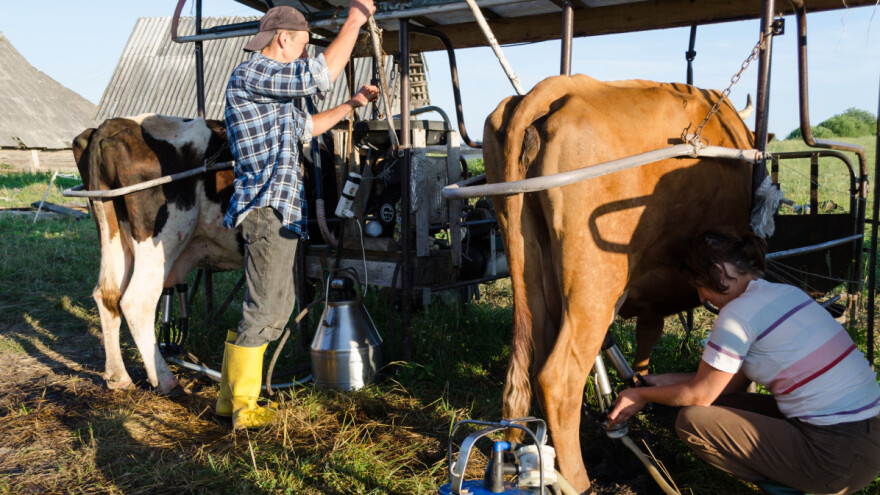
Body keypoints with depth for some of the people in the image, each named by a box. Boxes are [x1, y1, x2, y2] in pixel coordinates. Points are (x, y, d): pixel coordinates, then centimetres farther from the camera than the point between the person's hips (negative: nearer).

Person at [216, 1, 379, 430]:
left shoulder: (271, 89, 23)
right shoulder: (250, 74, -10)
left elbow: (306, 127, 36)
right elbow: (321, 76, -19)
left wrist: (350, 106, 34)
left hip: (281, 212, 11)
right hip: (268, 209, -11)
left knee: (275, 309, 15)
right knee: (262, 313, -3)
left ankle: (231, 398, 25)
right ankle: (243, 410, 9)